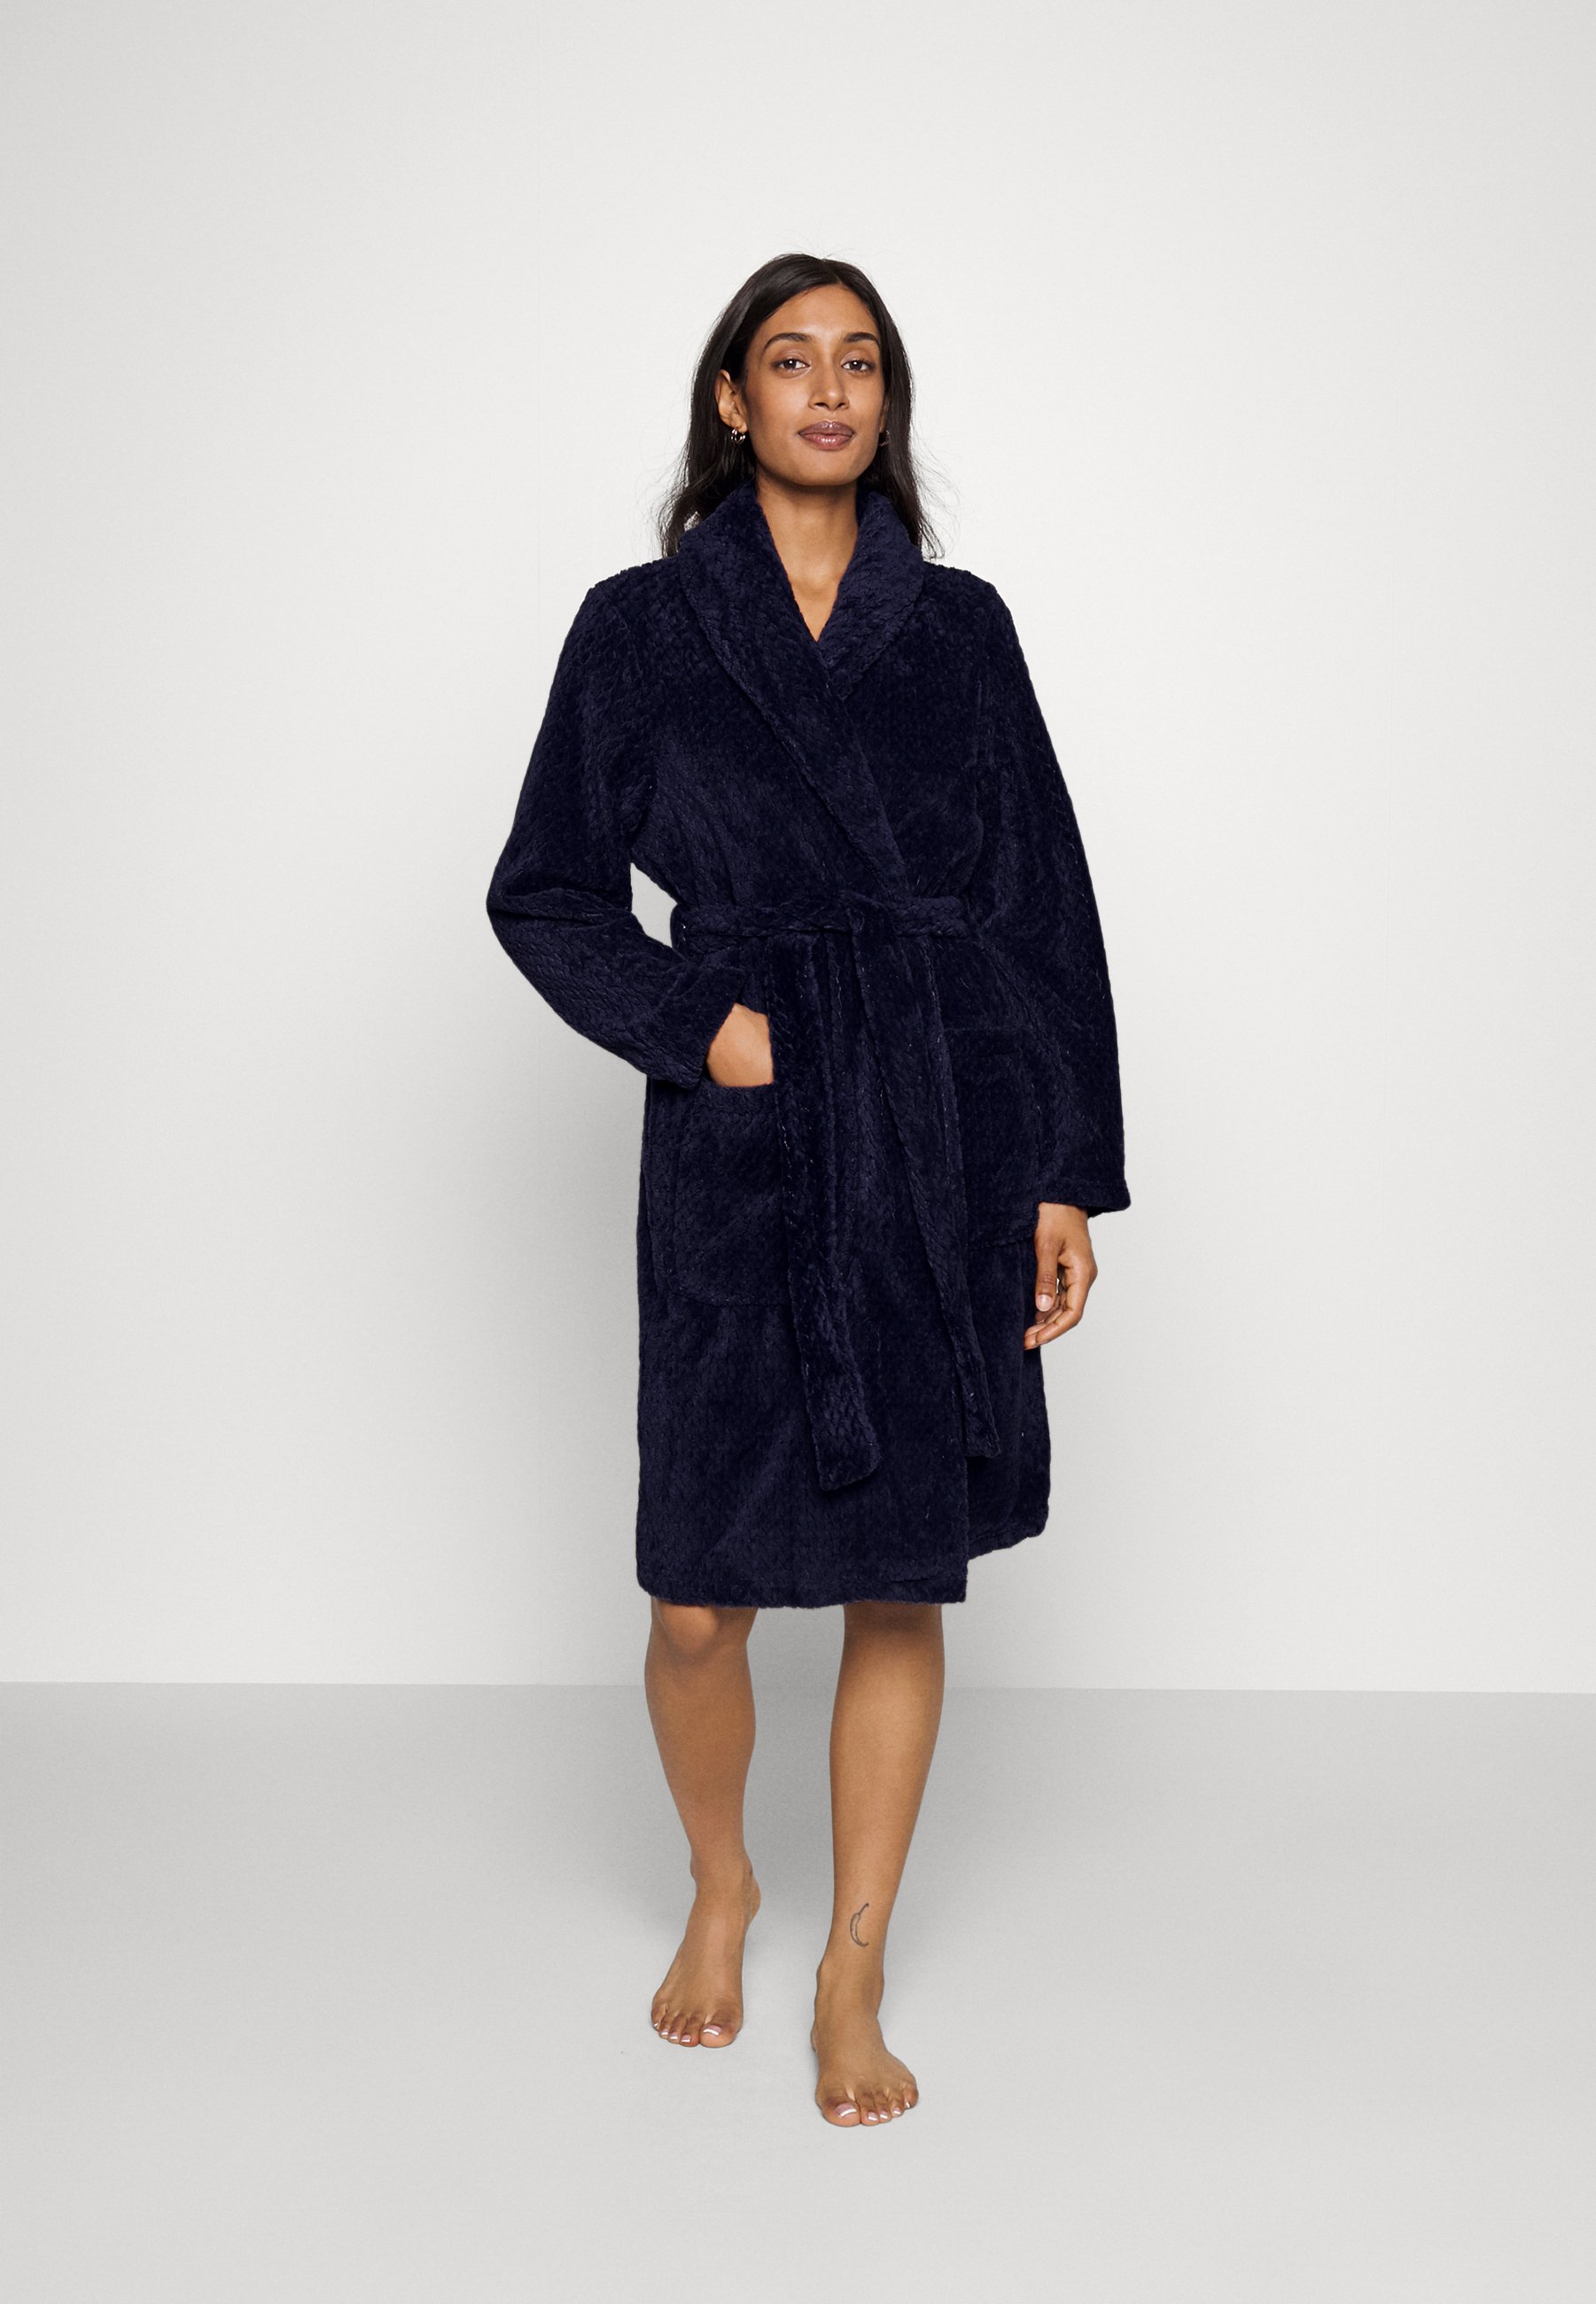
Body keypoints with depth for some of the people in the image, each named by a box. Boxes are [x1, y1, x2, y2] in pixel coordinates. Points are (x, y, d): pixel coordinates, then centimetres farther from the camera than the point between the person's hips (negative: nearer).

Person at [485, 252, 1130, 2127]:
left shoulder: (960, 624, 8)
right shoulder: (641, 625, 3)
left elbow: (1049, 907, 7)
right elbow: (546, 895, 6)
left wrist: (1070, 1172, 1)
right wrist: (696, 1025, -10)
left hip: (954, 1134, 2)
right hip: (745, 1144, -1)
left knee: (903, 1585, 7)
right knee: (703, 1600, 2)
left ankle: (853, 1979, 24)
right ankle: (717, 1884, 34)